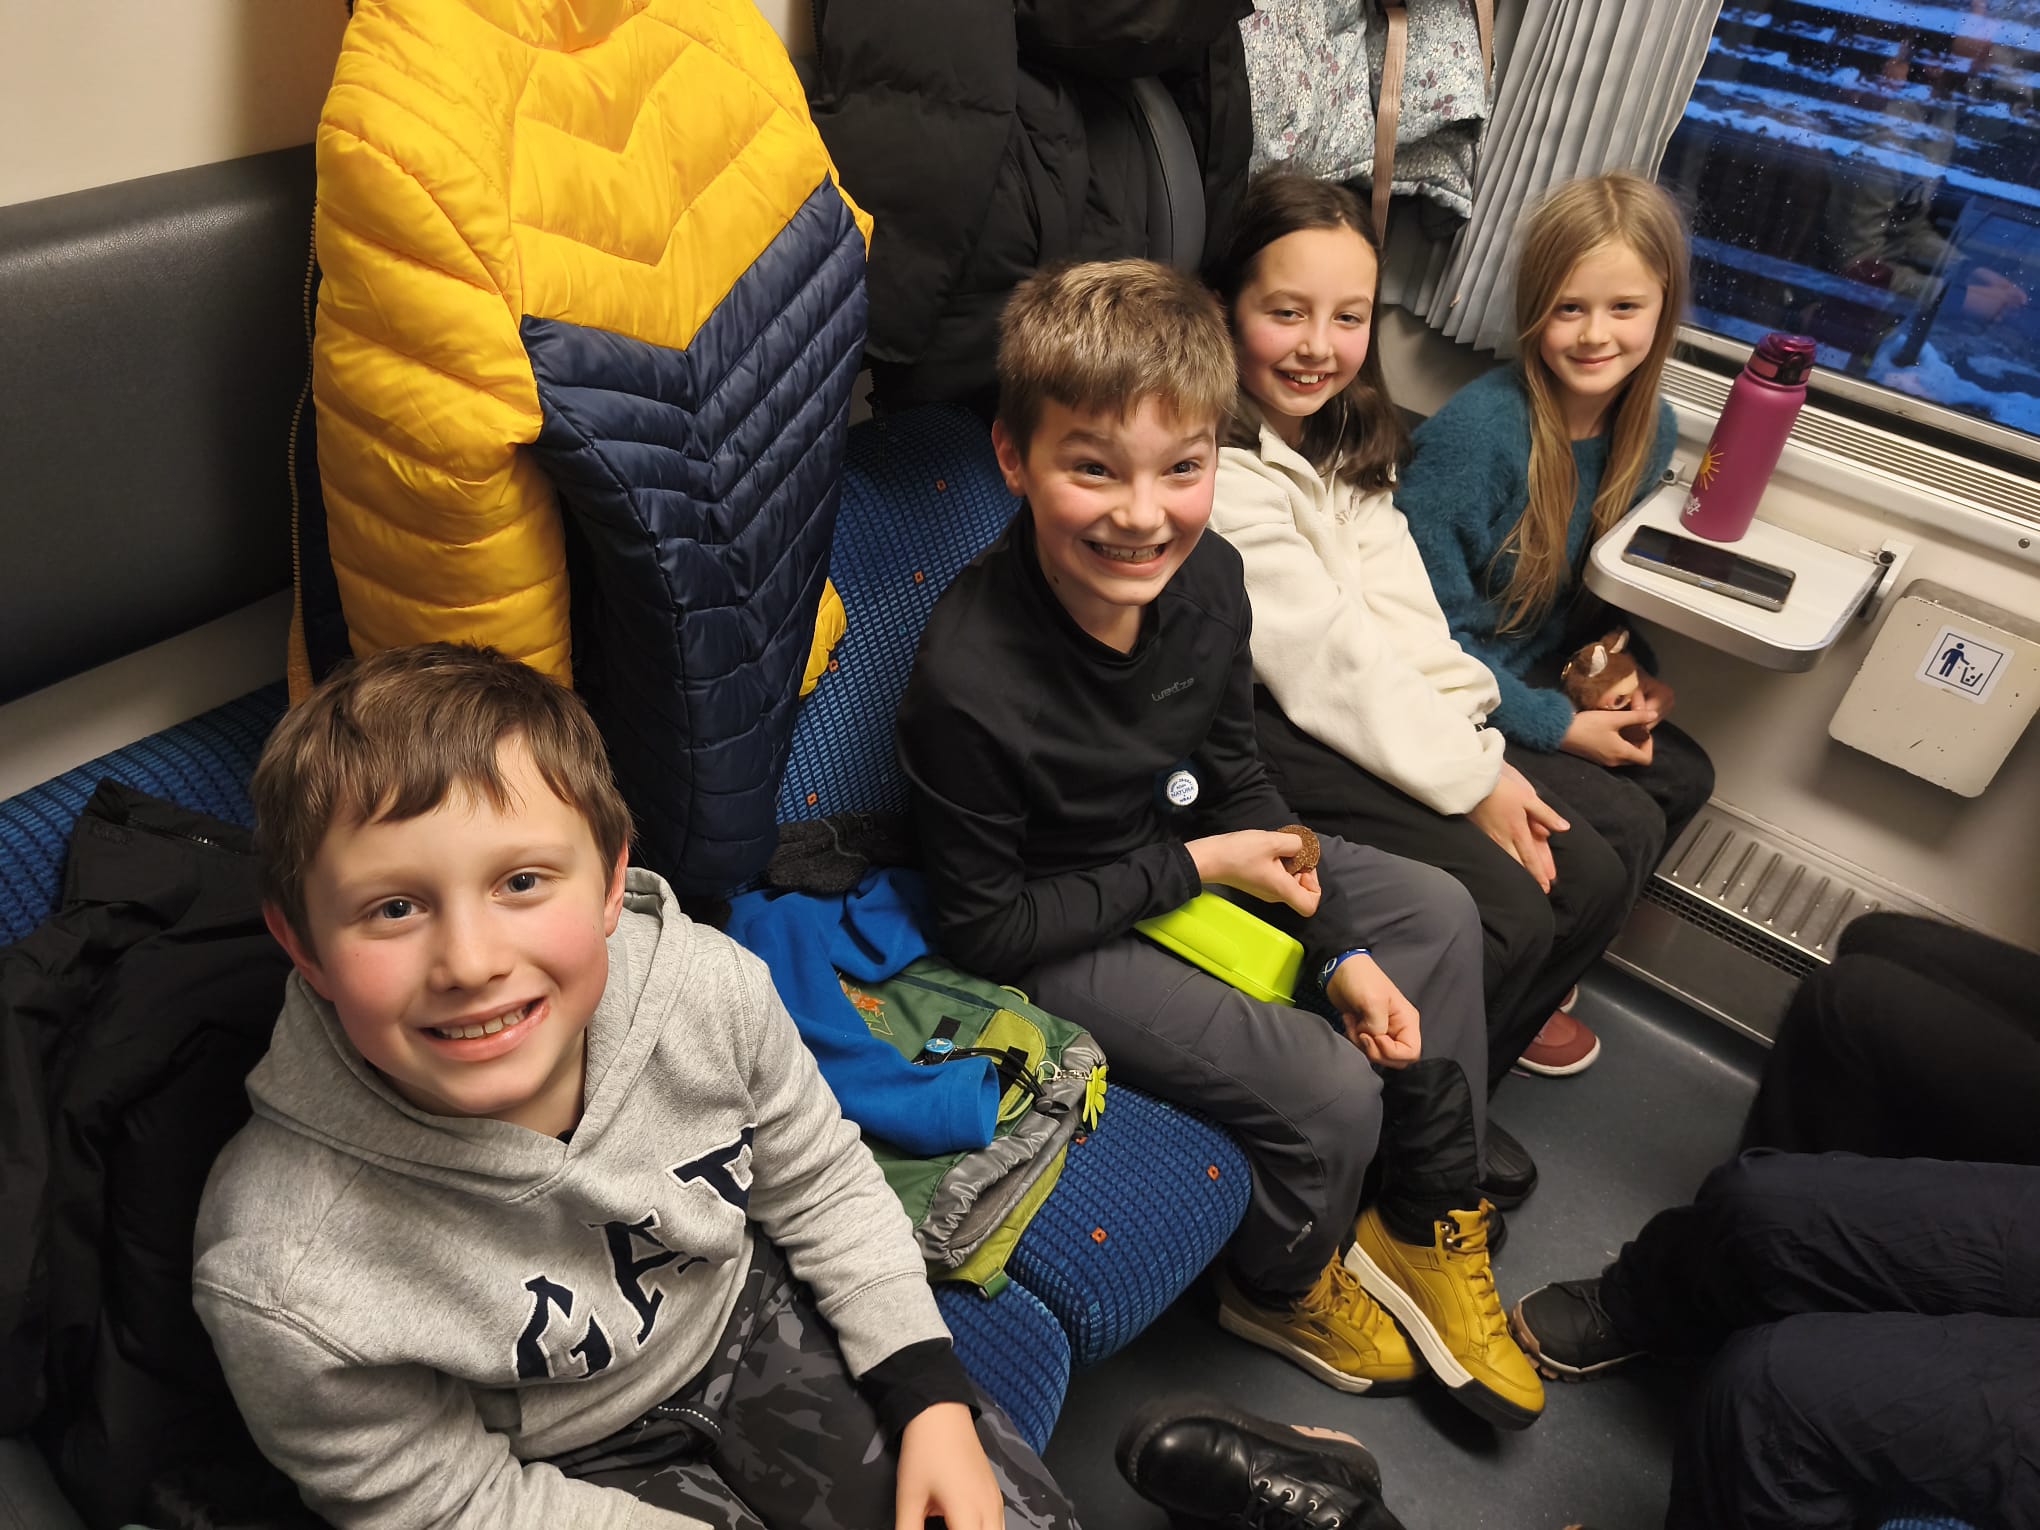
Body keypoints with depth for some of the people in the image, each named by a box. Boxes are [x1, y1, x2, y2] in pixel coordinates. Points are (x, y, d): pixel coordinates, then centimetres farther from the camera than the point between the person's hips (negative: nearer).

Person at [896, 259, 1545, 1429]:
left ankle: (1433, 1230, 26)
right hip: (1052, 932, -7)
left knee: (1437, 912, 7)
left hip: (1185, 849, 8)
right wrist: (1192, 868, -20)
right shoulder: (971, 685, -35)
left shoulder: (1207, 578, -14)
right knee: (1330, 1094, -16)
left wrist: (1344, 950, -4)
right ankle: (1289, 1287, 22)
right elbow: (987, 927, -22)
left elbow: (1234, 773, 2)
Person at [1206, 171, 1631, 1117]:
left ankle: (1503, 1013, 28)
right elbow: (1323, 655, -17)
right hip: (1275, 744, -8)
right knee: (1506, 914, -18)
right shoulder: (1219, 472, -16)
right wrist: (1471, 782, -13)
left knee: (1591, 882, 1)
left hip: (1382, 726, 9)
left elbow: (1408, 620, 5)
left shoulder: (1346, 445, 12)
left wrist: (1482, 749, -8)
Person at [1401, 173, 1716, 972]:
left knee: (1682, 777, 0)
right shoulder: (1478, 430, -26)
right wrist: (1558, 727, -19)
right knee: (1623, 825, -14)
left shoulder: (1651, 430, -2)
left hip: (1540, 679, 8)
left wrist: (1631, 673, -5)